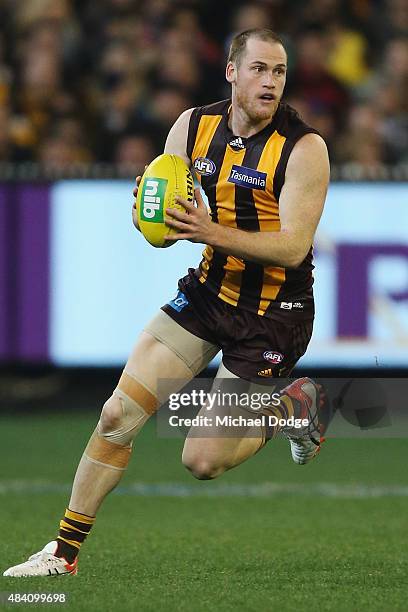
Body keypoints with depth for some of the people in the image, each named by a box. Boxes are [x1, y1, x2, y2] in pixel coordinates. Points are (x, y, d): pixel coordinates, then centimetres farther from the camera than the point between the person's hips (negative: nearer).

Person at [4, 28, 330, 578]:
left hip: (273, 312, -5)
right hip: (208, 289, 5)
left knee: (203, 461, -6)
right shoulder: (193, 126, -3)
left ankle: (293, 407, 21)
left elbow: (293, 247, -24)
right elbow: (166, 224, 4)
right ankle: (65, 551, 8)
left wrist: (212, 232, -36)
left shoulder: (303, 147, -18)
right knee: (118, 414, -4)